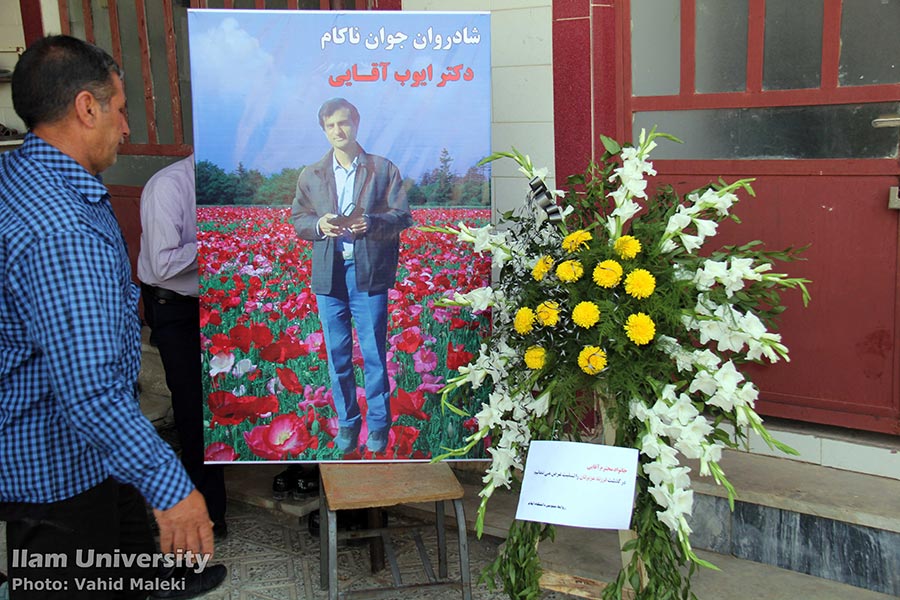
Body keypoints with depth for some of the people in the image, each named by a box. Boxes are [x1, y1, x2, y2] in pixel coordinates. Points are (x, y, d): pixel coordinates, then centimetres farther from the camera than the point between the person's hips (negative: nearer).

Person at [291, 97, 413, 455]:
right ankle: (347, 422, 22)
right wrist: (319, 225, -11)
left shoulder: (383, 169, 5)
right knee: (337, 354, 8)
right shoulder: (310, 176, 13)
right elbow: (298, 221, 11)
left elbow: (402, 216, 0)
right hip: (328, 274, 3)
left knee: (374, 352, 1)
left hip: (369, 273, -2)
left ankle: (378, 424, 14)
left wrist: (370, 222, -19)